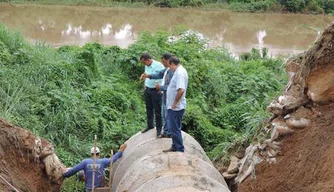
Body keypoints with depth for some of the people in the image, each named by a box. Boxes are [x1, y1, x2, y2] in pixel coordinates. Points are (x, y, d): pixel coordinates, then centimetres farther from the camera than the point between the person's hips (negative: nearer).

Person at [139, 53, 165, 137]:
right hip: (147, 90, 7)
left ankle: (159, 129, 10)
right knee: (149, 109, 17)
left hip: (156, 91, -7)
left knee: (157, 110, 0)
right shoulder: (147, 66, 8)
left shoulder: (159, 65, -16)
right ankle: (150, 125, 33)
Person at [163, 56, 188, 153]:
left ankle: (180, 150, 5)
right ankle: (175, 146, 30)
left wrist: (175, 103, -23)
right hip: (174, 106, 10)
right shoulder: (180, 71, 11)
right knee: (174, 127, 19)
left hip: (176, 107, -10)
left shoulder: (179, 73, -21)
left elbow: (181, 90, -33)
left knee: (175, 128, -2)